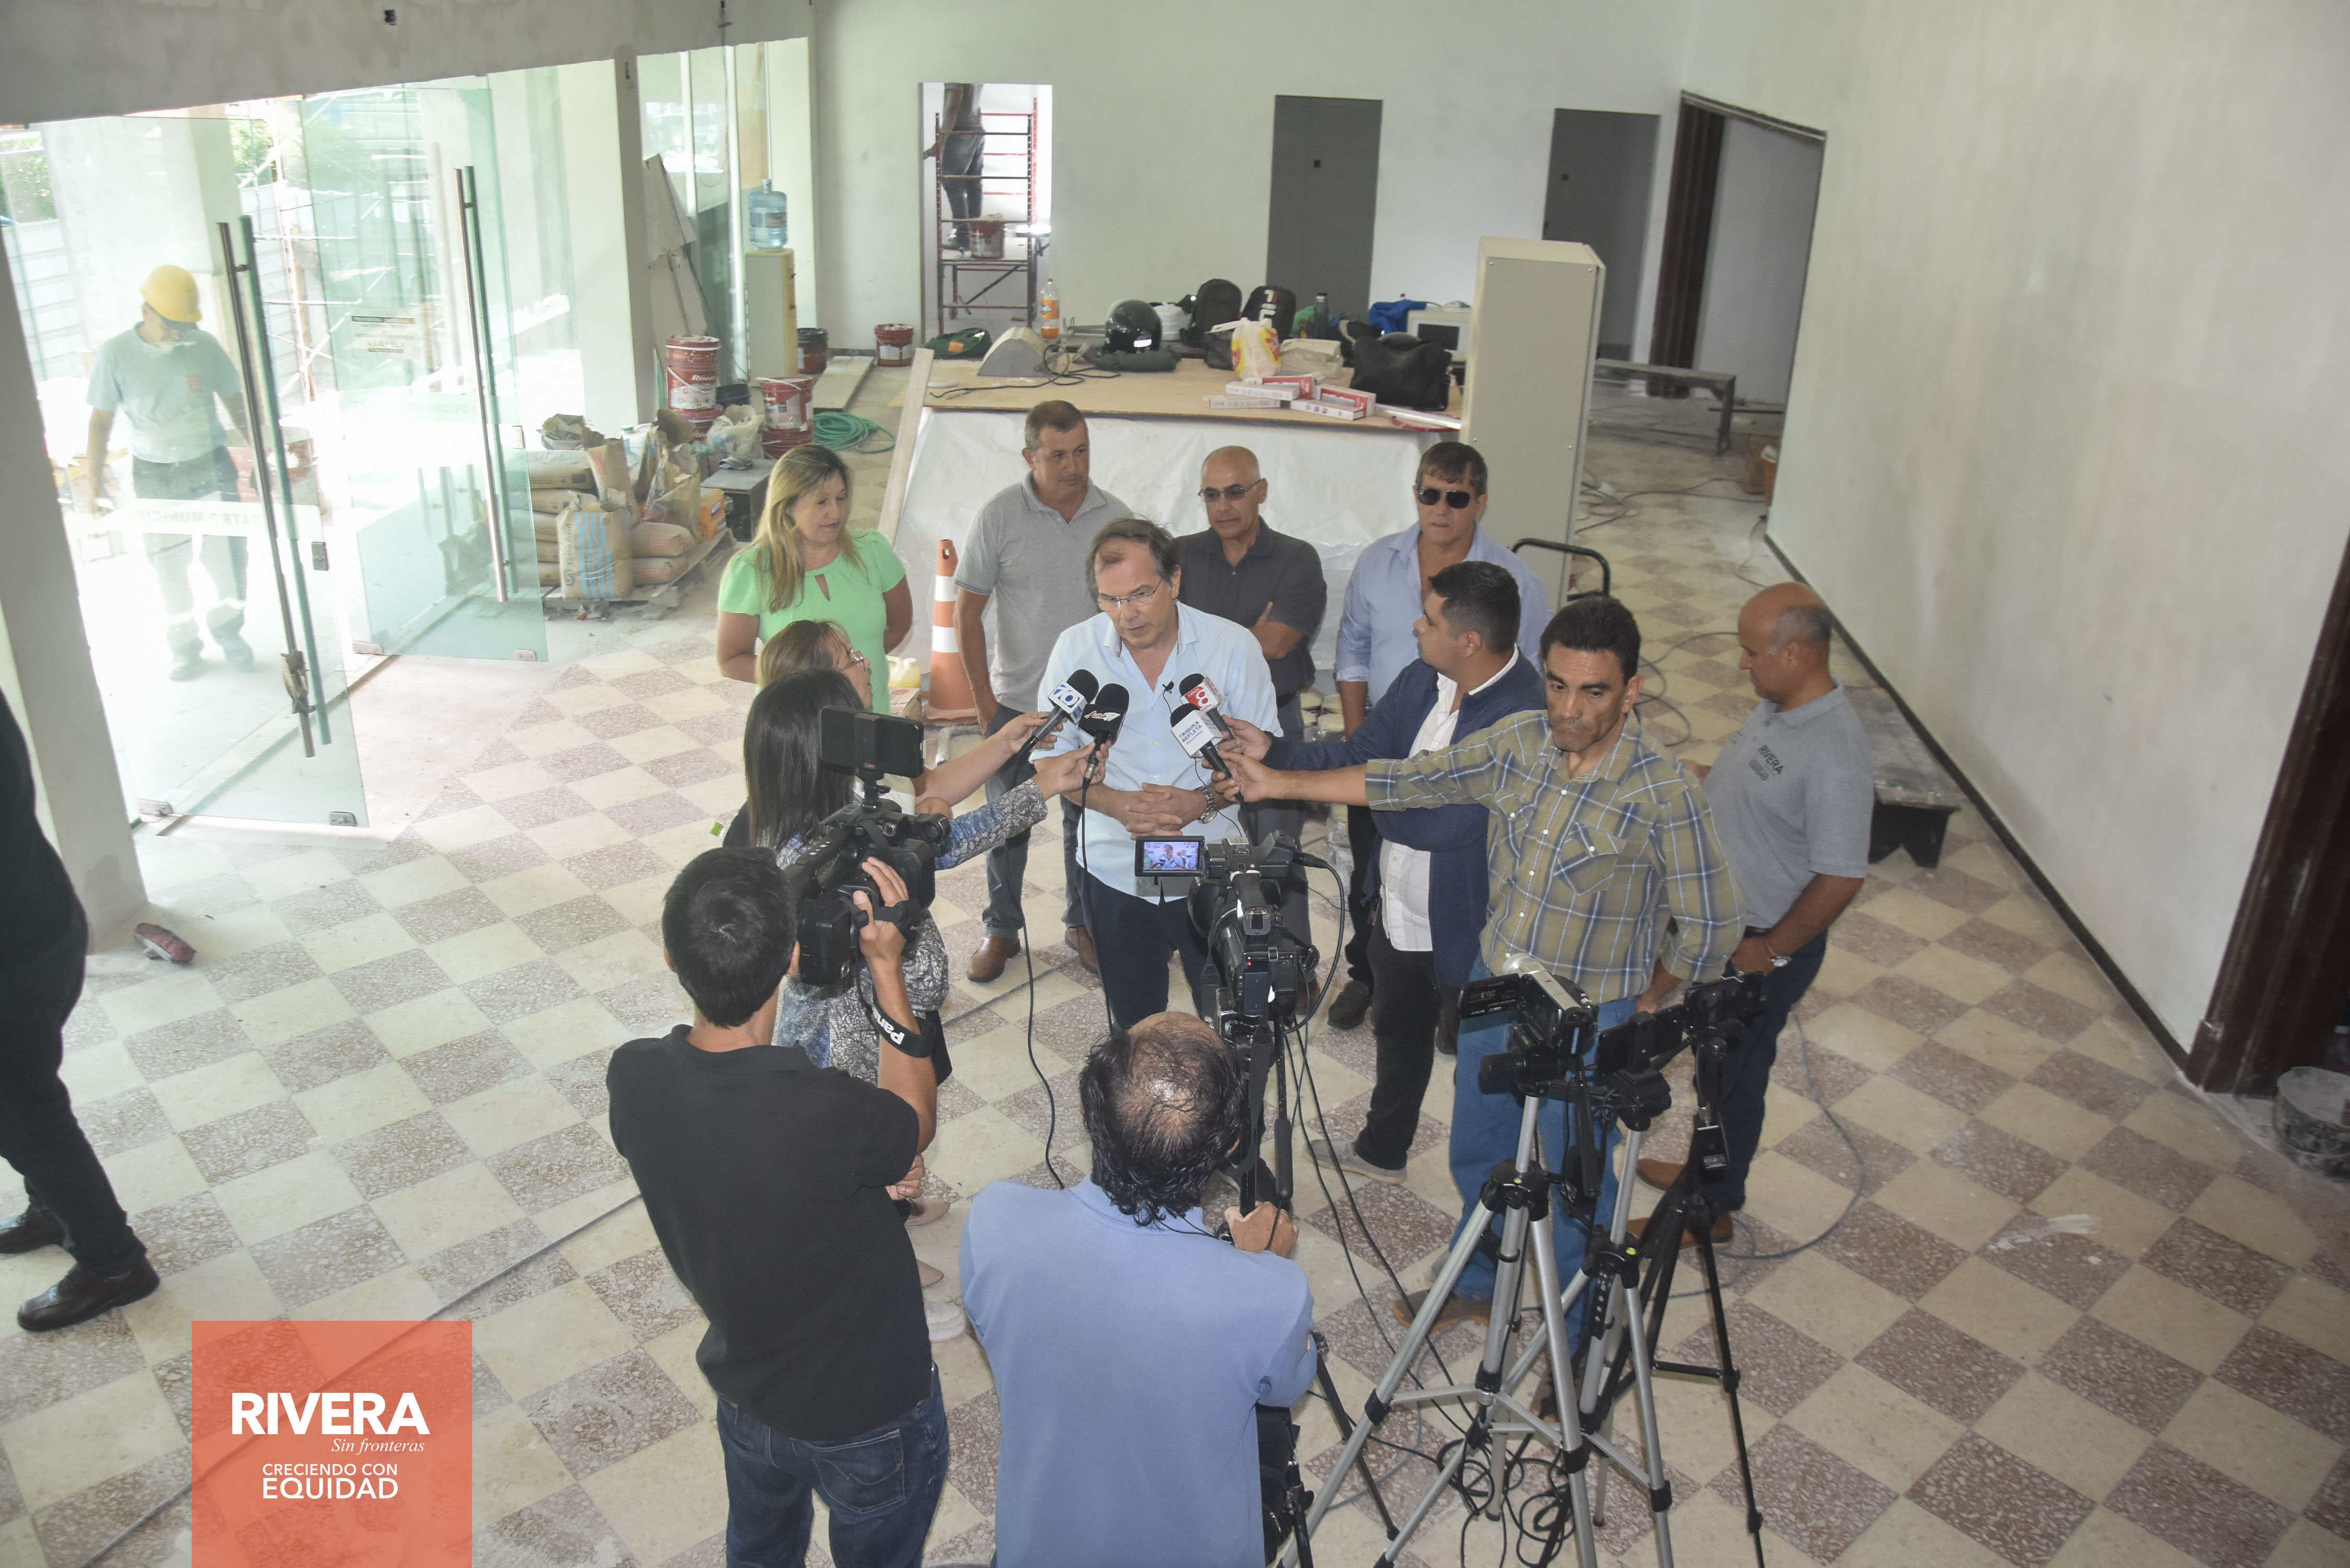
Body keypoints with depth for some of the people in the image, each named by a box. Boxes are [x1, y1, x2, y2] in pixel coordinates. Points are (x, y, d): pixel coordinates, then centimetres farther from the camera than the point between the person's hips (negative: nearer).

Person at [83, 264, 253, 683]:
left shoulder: (205, 345, -5)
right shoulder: (115, 354, -8)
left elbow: (235, 405, 5)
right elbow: (101, 420, -3)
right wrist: (96, 484, -7)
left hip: (210, 465, 1)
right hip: (155, 476, -1)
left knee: (228, 556, 1)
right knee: (169, 563, 7)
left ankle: (228, 631, 24)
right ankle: (185, 646, 22)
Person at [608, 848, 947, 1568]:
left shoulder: (633, 1079, -23)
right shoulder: (827, 1114, -40)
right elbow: (917, 1124, -15)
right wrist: (886, 966, -16)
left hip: (746, 1395, 5)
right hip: (869, 1416, -4)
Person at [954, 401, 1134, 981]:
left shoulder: (1115, 515, -4)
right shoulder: (999, 516, -10)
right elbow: (967, 612, -5)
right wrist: (983, 698, -8)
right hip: (1015, 700, -1)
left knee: (1088, 818, 14)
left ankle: (1083, 922, 33)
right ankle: (1002, 929, 28)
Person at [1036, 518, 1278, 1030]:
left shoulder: (1234, 647, -8)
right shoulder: (1074, 649, -4)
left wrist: (1201, 802, -21)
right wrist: (1116, 804, -18)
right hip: (1115, 874, 2)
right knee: (1133, 1028, 17)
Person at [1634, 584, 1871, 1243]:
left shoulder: (1833, 755, -31)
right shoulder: (1779, 705, -2)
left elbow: (1841, 877, -28)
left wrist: (1772, 950, -19)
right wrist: (1705, 778, 0)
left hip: (1763, 947, -9)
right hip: (1722, 922, 9)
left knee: (1735, 1070, 9)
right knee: (1715, 1058, 24)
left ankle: (1712, 1208, 29)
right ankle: (1709, 1166, 45)